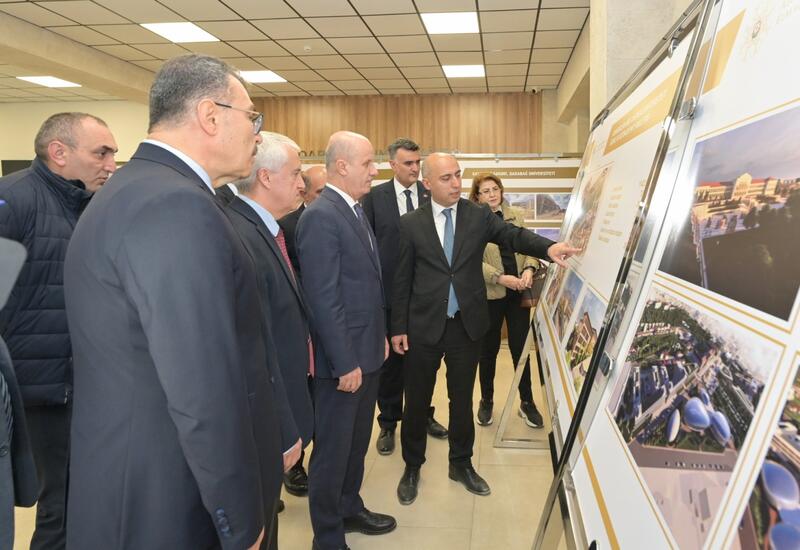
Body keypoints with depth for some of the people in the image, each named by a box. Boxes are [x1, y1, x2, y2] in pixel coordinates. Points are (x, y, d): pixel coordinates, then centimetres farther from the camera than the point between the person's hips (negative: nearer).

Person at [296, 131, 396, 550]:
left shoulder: (355, 210, 11)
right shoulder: (320, 217, -19)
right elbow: (323, 299, -22)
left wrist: (380, 337, 15)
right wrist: (346, 363, -20)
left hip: (367, 352, 9)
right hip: (342, 359, -9)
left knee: (357, 441, 22)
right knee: (333, 449, 7)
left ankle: (350, 508, 41)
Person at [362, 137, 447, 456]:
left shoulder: (432, 196, 1)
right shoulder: (375, 196, -2)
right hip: (388, 290, -1)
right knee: (390, 358, 10)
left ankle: (423, 415, 32)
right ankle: (388, 423, 25)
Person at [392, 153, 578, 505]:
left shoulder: (479, 216, 1)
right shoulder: (411, 224, -3)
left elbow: (512, 235, -14)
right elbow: (402, 280, -1)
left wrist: (548, 247, -33)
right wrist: (398, 327, -2)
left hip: (467, 325, 2)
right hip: (424, 326, -1)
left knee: (462, 399, 15)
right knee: (417, 401, 10)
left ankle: (461, 464, 35)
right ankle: (412, 466, 31)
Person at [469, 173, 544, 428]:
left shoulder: (515, 216, 7)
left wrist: (529, 269, -11)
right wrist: (501, 278, -20)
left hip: (519, 292, 3)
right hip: (490, 293, -3)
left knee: (521, 347, 9)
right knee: (488, 349, 12)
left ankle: (527, 402, 24)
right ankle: (486, 400, 30)